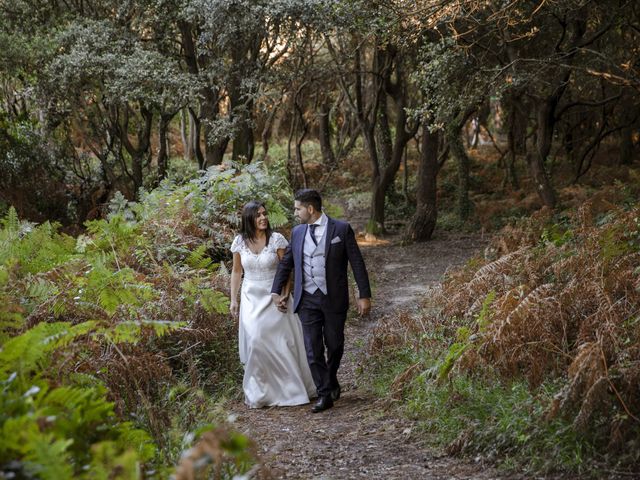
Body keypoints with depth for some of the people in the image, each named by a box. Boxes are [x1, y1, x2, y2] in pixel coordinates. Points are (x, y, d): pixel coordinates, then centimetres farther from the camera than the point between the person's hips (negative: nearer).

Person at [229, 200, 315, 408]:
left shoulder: (276, 239, -8)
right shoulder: (240, 242, -1)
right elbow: (236, 272, 9)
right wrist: (233, 300, 5)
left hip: (274, 298, -1)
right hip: (251, 298, 1)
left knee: (281, 343, 1)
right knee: (255, 342, -6)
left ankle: (287, 389, 16)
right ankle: (259, 392, 6)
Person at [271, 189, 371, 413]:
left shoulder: (341, 229, -4)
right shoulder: (297, 232, 8)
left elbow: (357, 263, -3)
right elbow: (286, 263, 19)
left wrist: (364, 295, -6)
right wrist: (276, 291, 16)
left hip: (334, 299, -3)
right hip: (307, 300, 3)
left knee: (334, 345, 9)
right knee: (313, 349, -2)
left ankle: (331, 380, 35)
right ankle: (325, 394, 3)